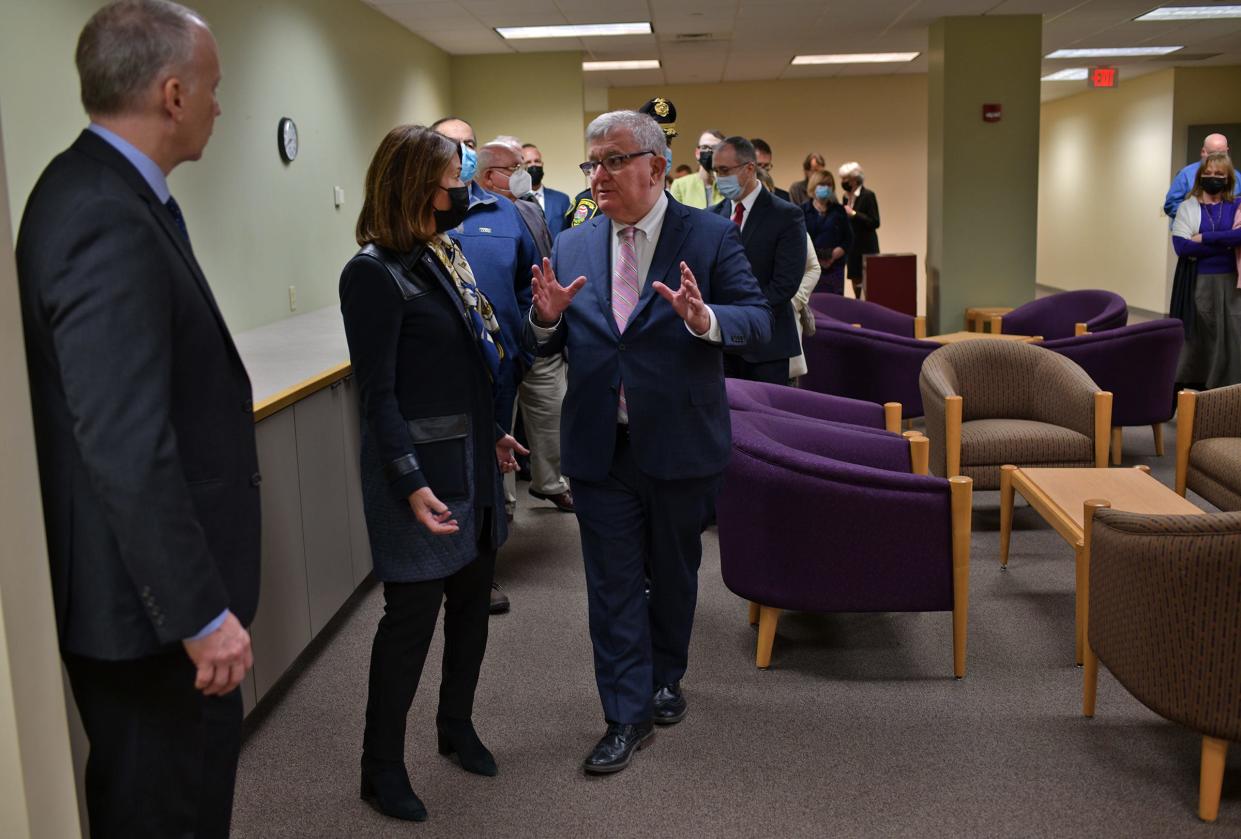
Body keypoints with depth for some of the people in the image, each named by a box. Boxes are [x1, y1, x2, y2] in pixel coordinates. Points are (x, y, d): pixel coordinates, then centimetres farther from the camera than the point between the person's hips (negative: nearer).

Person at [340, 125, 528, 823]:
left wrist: (493, 433, 19)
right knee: (413, 614, 1)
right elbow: (378, 393, -17)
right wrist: (412, 485, -23)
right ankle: (382, 767, 18)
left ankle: (457, 726, 36)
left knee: (473, 599, 16)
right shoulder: (375, 272, -14)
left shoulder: (444, 254, 10)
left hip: (475, 461, 8)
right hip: (424, 471, -8)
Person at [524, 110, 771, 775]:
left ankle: (664, 678, 41)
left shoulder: (711, 236, -5)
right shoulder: (571, 246, 5)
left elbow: (760, 322, -10)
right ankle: (627, 714, 19)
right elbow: (545, 348, 8)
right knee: (612, 584, 6)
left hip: (681, 446, -1)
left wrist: (704, 319, -30)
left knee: (674, 576, 17)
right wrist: (547, 317, -15)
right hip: (600, 450, 2)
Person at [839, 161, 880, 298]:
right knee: (855, 281, 10)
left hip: (866, 247, -7)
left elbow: (875, 223, -15)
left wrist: (854, 214, -18)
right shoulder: (846, 196, 10)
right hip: (851, 246, 7)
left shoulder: (868, 196, -10)